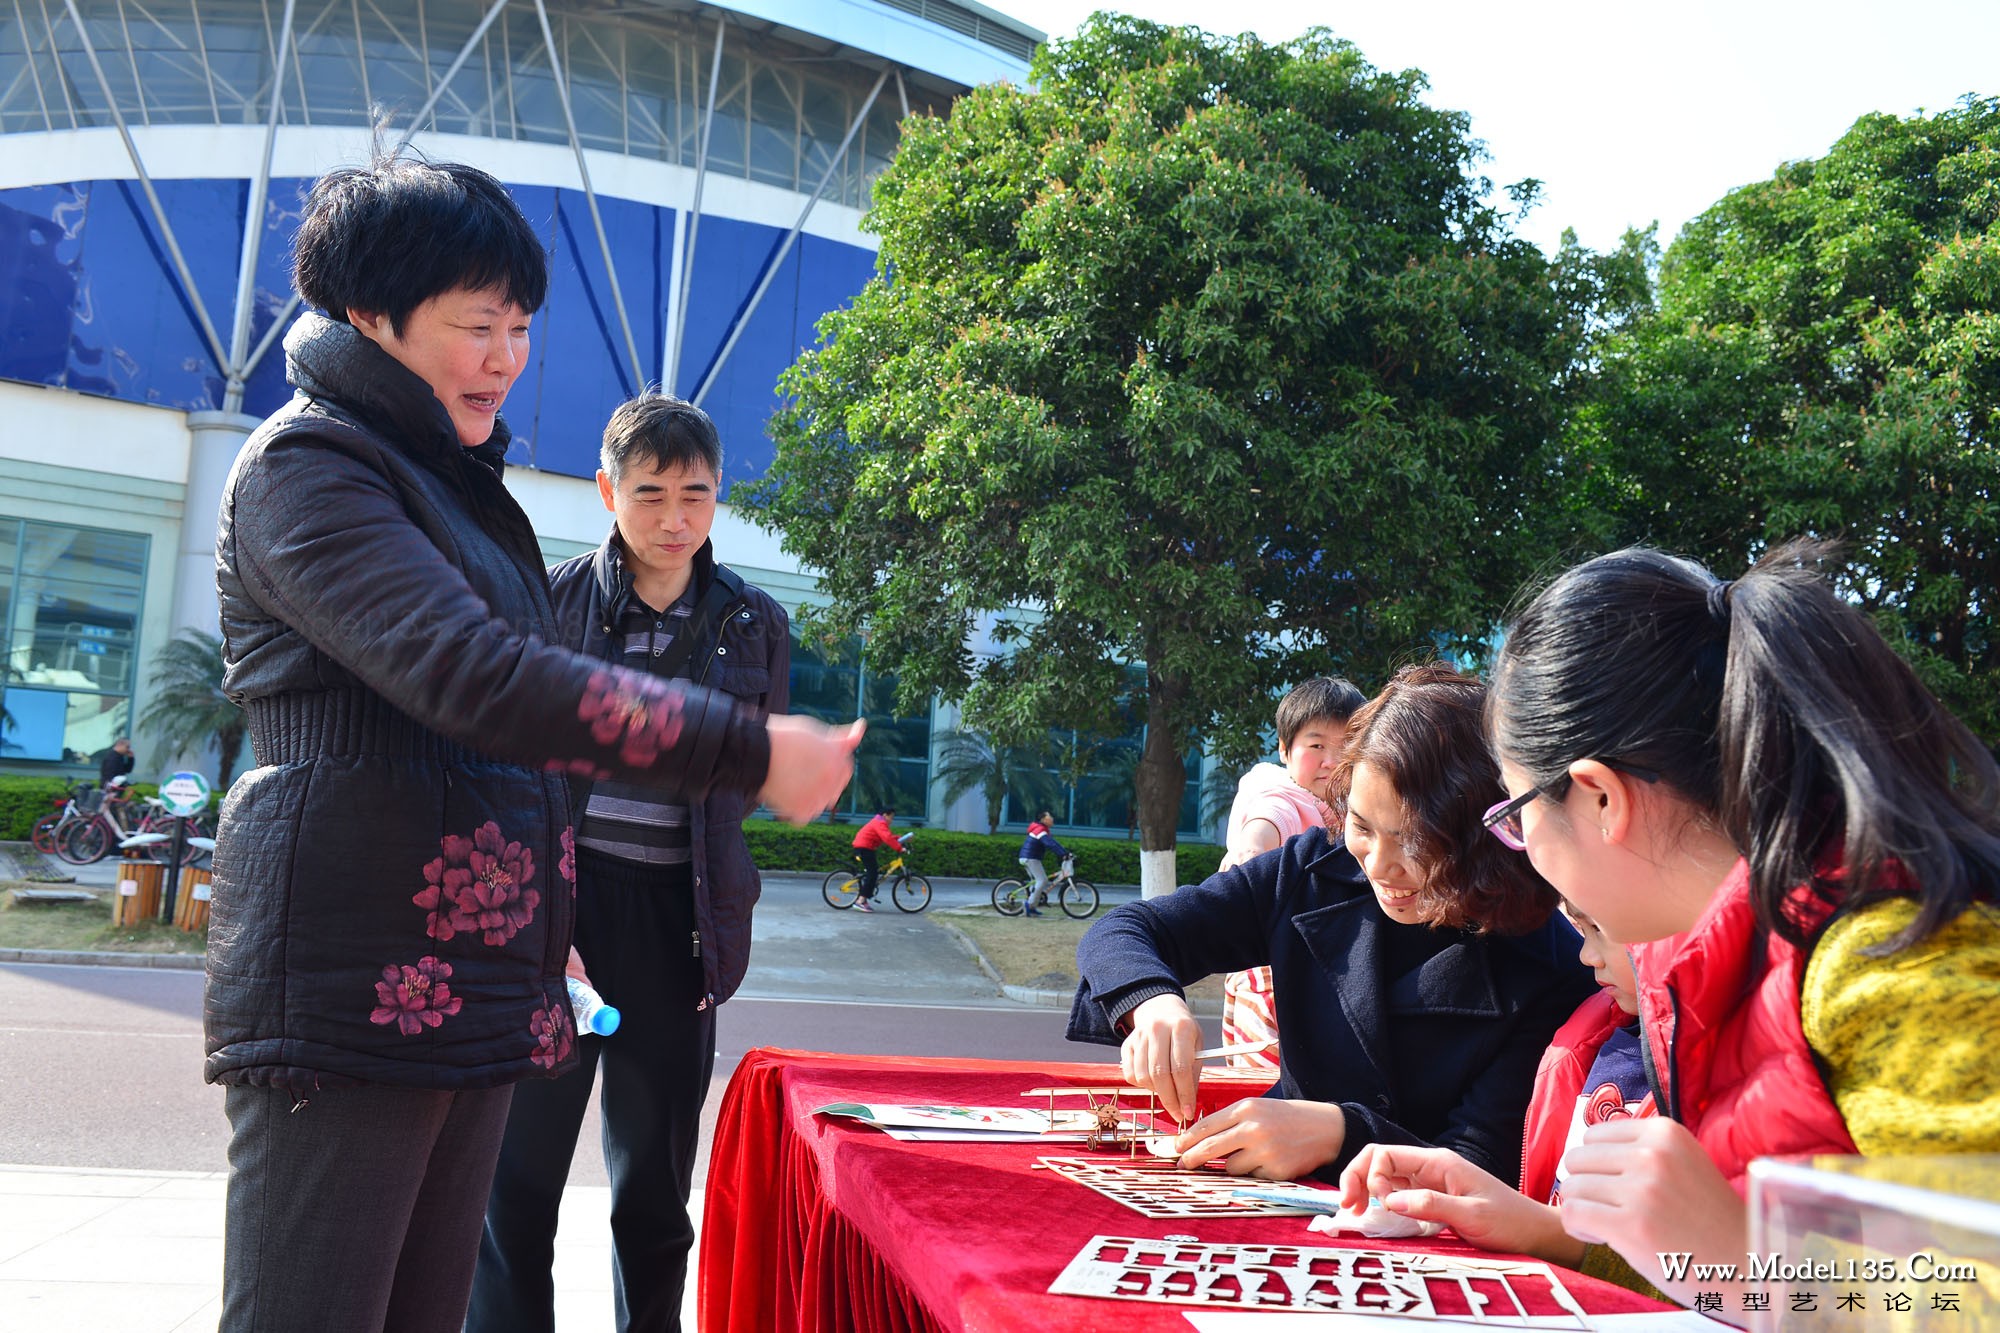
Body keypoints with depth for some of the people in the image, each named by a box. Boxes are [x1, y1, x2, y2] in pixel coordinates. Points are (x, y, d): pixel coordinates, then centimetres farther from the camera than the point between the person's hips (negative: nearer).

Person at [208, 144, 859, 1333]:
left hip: (474, 988, 8)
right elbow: (474, 676, -23)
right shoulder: (308, 465, -7)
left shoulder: (455, 481, 20)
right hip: (352, 990, -8)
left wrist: (538, 921, 25)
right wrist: (750, 751, -23)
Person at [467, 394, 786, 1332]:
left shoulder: (755, 625, 6)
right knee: (517, 1173, 1)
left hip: (675, 919, 2)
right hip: (556, 902, -1)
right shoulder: (551, 598, 1)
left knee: (655, 1190, 10)